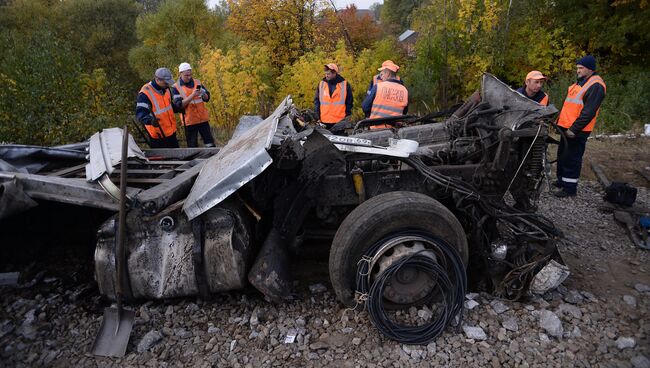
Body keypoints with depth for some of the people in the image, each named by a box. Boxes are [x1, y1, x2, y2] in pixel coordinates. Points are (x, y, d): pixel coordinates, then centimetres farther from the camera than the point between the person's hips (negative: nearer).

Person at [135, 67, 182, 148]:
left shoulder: (166, 89, 4)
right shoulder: (145, 93, -21)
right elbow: (140, 114, -27)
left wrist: (178, 108, 2)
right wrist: (150, 120, -47)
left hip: (171, 132, 8)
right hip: (158, 135, -8)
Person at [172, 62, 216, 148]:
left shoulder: (197, 82, 7)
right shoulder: (176, 87, -3)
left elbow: (207, 98, 6)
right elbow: (179, 105, -13)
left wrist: (203, 94, -17)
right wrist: (192, 95, -22)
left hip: (203, 119, 3)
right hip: (189, 121, -3)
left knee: (210, 142, 4)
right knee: (192, 145, 3)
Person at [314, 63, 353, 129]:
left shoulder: (345, 85, 0)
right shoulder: (321, 84, 7)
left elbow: (349, 101, 4)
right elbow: (316, 101, 10)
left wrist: (347, 117, -1)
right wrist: (317, 116, 2)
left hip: (340, 122, -2)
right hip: (324, 121, 2)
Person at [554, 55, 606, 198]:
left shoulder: (596, 86, -14)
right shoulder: (580, 82, 16)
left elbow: (589, 112, -20)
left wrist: (574, 129, -22)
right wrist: (560, 121, 17)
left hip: (577, 131, -9)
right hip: (566, 127, 9)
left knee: (572, 158, -4)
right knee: (562, 155, 17)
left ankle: (570, 187, 3)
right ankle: (562, 180, 30)